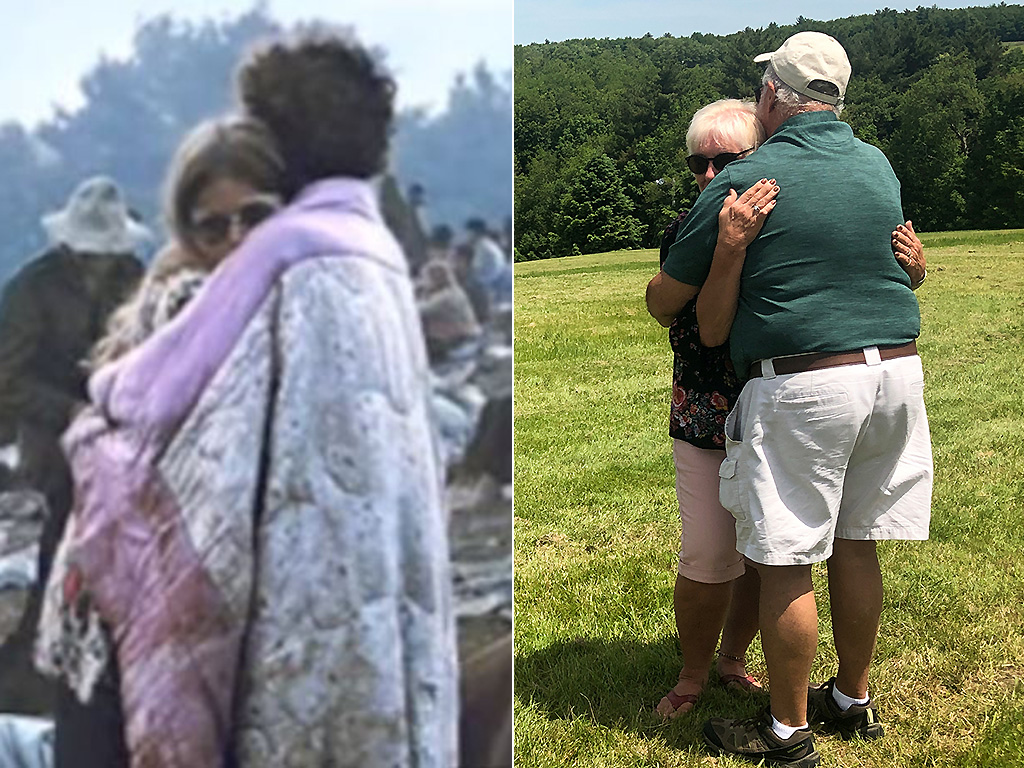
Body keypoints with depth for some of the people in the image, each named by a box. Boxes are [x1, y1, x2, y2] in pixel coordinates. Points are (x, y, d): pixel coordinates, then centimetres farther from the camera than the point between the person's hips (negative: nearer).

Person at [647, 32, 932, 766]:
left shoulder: (743, 180, -6)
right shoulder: (878, 165, 10)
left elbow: (665, 297, 1)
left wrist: (657, 298, 24)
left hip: (801, 387, -6)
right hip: (895, 372, 7)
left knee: (787, 564, 3)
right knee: (856, 545, 17)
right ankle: (854, 700, 31)